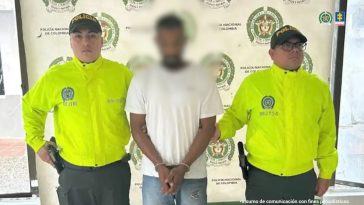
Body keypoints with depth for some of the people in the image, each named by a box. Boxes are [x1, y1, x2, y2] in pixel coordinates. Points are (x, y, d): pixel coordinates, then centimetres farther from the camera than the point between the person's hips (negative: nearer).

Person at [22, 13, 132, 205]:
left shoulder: (120, 73, -6)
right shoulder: (54, 77, -7)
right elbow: (31, 106, 10)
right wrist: (37, 142, 4)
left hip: (114, 169, 0)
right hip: (73, 172, 1)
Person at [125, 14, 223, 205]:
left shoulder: (203, 78, -4)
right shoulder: (142, 79, -1)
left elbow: (207, 128, -3)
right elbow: (137, 128, 0)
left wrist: (183, 167, -11)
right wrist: (159, 165, -9)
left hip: (194, 175, 0)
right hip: (153, 174, 1)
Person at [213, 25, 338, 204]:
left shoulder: (318, 87, -1)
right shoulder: (253, 82, -9)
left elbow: (326, 134, 6)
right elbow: (235, 116, 2)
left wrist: (326, 173, 11)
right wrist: (219, 130, -18)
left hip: (304, 179, 3)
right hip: (262, 178, -2)